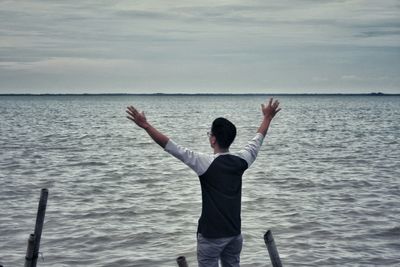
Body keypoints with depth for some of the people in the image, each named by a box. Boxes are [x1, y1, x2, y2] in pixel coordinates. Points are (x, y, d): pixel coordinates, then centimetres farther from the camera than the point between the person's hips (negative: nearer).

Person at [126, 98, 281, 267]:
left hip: (211, 235, -5)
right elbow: (258, 139, 15)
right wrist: (267, 117, 31)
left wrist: (145, 125, -17)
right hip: (234, 233, 6)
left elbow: (171, 147, -21)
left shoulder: (207, 163, -18)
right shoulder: (240, 161, -3)